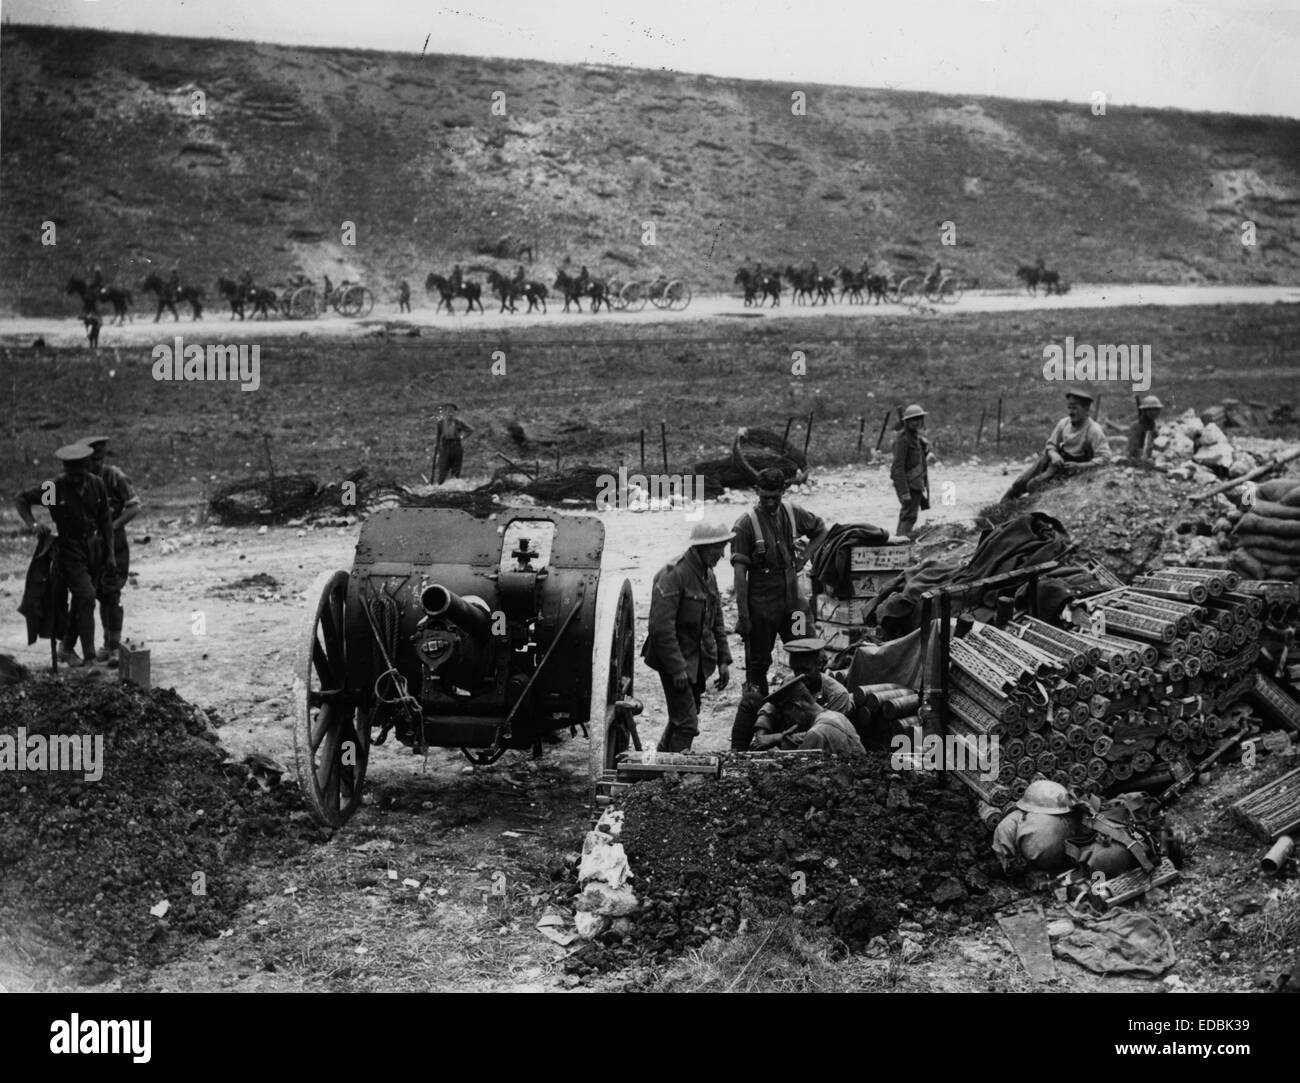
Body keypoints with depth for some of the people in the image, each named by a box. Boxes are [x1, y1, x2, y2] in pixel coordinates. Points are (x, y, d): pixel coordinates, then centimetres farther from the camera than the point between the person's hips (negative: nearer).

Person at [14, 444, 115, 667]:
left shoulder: (96, 485, -2)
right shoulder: (55, 487, -13)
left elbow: (105, 519, 7)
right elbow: (20, 499, -4)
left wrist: (110, 552, 7)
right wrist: (32, 524, -19)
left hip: (94, 547, 4)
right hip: (70, 549, -4)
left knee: (81, 600, 12)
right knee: (86, 597, -16)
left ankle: (67, 648, 29)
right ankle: (89, 657, -15)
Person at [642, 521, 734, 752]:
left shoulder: (708, 575, 9)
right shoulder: (673, 575, -20)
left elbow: (717, 621, 17)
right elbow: (662, 627, -23)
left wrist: (723, 660, 10)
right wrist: (677, 668, -24)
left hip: (699, 661, 9)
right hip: (675, 658, -9)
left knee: (681, 716, 18)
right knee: (687, 723, -10)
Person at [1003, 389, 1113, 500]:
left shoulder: (1094, 430, -24)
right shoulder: (1063, 423, -7)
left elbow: (1104, 458, -27)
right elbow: (1051, 444, 4)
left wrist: (1079, 466, -34)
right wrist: (1054, 455, -21)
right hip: (1057, 458, 5)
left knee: (1033, 485, -18)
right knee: (1020, 483, -1)